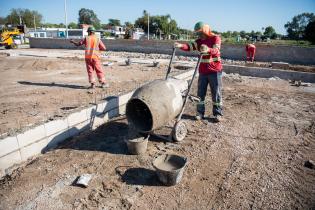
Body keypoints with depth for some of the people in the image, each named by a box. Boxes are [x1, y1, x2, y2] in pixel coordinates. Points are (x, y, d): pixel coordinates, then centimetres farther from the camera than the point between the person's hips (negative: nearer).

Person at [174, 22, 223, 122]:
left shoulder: (216, 38, -6)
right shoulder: (199, 41, 7)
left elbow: (215, 50, -26)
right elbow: (190, 46, -10)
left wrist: (208, 50, -48)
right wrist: (181, 45, -31)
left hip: (215, 71, -4)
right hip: (203, 71, 5)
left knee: (216, 93, 3)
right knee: (201, 92, 6)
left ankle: (218, 113, 14)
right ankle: (200, 112, 17)